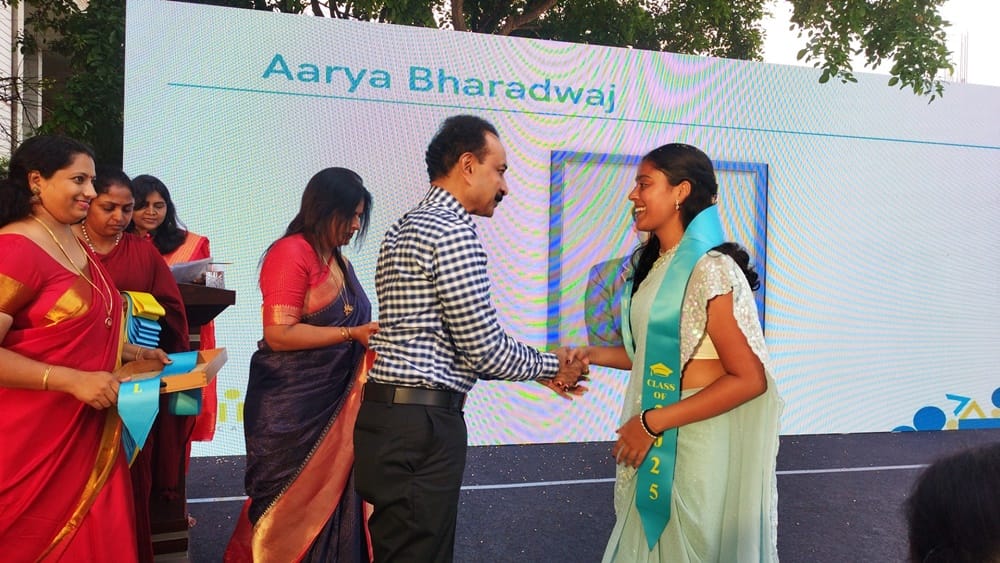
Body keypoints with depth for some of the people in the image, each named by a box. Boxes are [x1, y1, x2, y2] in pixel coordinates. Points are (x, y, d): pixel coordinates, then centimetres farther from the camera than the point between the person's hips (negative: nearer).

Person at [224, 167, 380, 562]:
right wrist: (352, 334, -20)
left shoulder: (338, 261, 12)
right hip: (291, 403, -7)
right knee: (293, 500, 3)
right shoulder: (291, 253, -13)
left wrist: (371, 334, 4)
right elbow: (279, 333, -20)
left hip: (330, 399, 8)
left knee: (330, 494, 11)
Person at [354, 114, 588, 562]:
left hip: (381, 415, 10)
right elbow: (484, 348, -15)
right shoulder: (453, 232, -14)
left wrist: (543, 369, 15)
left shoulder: (405, 229, 17)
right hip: (421, 426, -10)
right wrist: (551, 366, 3)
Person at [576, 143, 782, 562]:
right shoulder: (652, 264, 7)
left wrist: (653, 422, -20)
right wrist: (594, 355, 1)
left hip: (701, 438, -8)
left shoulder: (711, 269, -19)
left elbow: (749, 379, -21)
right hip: (657, 439, 8)